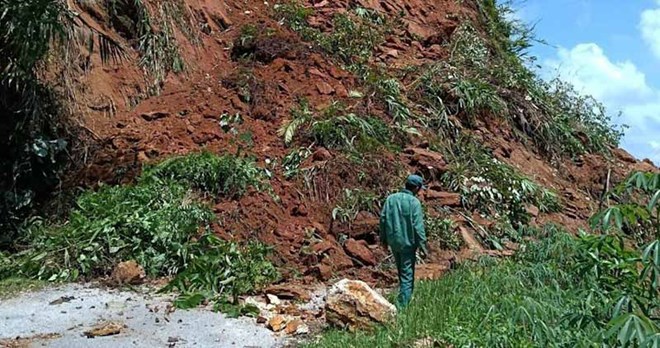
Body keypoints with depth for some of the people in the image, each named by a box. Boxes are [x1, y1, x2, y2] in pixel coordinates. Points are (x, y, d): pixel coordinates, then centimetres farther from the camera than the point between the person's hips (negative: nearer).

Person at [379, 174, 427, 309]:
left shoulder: (391, 198, 0)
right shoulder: (414, 202, -15)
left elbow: (383, 219, 3)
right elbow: (418, 226, -16)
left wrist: (383, 238, 14)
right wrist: (422, 245, -9)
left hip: (393, 241, 6)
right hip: (408, 243, -5)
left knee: (401, 270, 23)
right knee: (407, 274, 4)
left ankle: (406, 295, 41)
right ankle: (402, 305, 4)